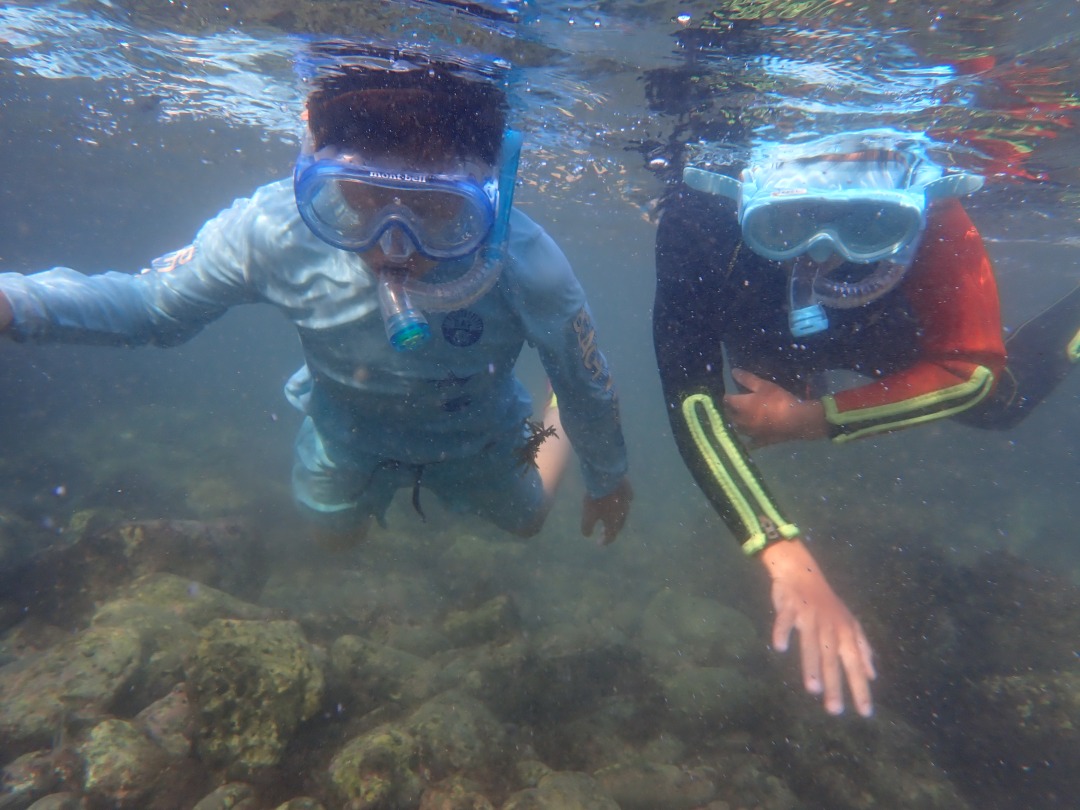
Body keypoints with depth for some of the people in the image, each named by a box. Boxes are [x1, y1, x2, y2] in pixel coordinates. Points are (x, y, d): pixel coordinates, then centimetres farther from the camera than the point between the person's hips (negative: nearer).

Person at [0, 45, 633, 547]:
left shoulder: (526, 267, -41)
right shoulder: (271, 231, -35)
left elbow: (589, 385, -22)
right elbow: (158, 305, -16)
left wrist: (609, 478, -5)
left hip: (474, 439, -1)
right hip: (349, 433, 2)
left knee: (526, 520, 29)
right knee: (337, 532, 31)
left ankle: (554, 420, 55)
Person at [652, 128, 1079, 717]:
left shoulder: (934, 224, -41)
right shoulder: (700, 220, -43)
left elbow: (972, 370, -30)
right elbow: (691, 398, -48)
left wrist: (813, 420, -38)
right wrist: (788, 558, -58)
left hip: (883, 329, -1)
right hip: (769, 337, 1)